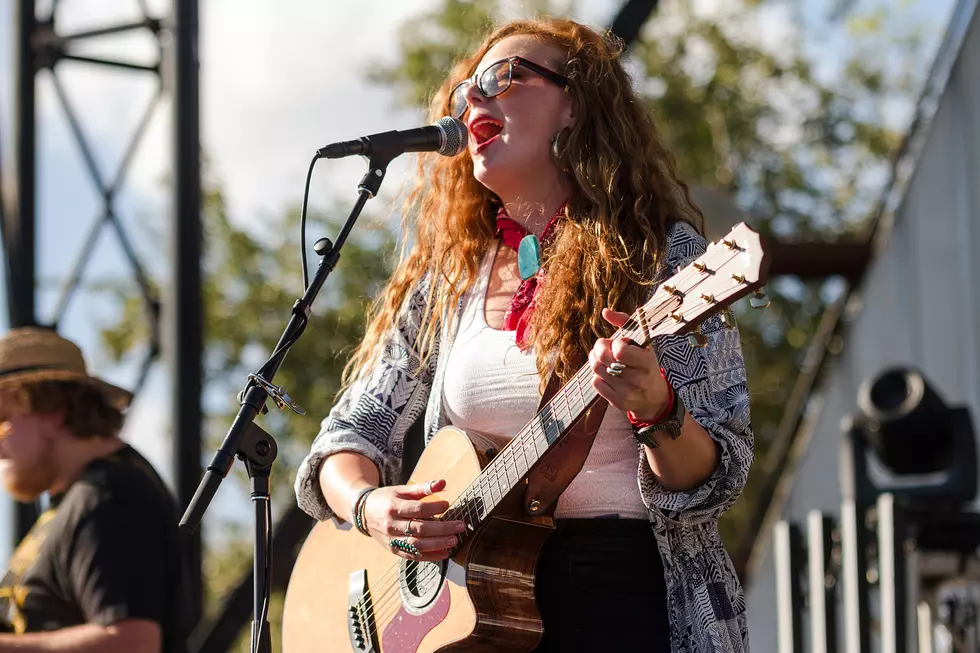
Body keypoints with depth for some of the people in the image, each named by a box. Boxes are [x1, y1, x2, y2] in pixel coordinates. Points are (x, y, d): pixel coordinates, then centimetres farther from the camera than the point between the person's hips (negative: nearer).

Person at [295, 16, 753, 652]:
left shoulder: (662, 254, 1)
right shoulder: (448, 278, 12)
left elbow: (715, 478, -4)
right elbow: (348, 438, 13)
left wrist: (656, 410, -25)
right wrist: (371, 504, -9)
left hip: (628, 593, -4)